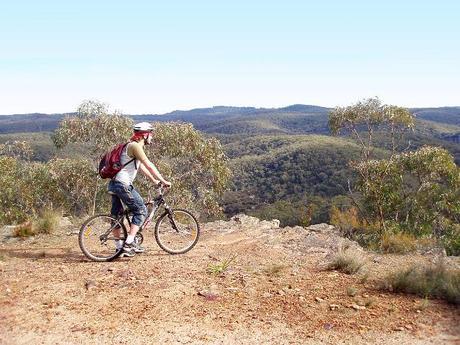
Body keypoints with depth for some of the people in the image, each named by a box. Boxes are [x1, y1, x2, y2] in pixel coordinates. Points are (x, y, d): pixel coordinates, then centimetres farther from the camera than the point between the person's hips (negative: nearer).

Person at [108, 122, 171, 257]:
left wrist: (154, 181, 26)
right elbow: (149, 166, -15)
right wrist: (163, 181, -10)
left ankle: (120, 247, 22)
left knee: (116, 215, 13)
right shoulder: (135, 146, -12)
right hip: (123, 185, -11)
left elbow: (142, 167, 25)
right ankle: (128, 243, -4)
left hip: (114, 184, 11)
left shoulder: (133, 146, 19)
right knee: (141, 211, -1)